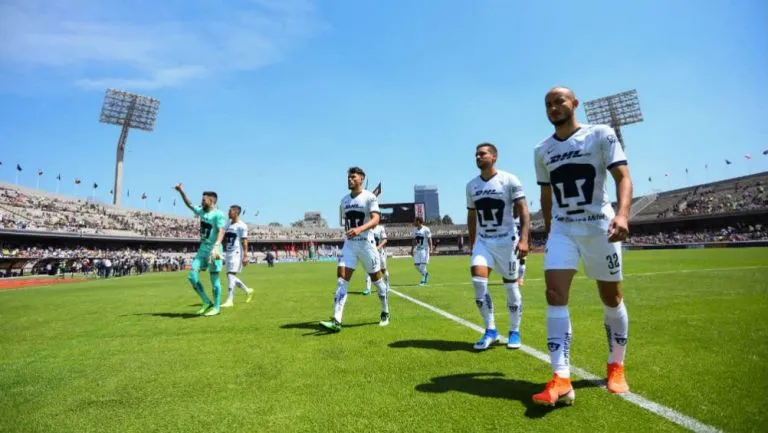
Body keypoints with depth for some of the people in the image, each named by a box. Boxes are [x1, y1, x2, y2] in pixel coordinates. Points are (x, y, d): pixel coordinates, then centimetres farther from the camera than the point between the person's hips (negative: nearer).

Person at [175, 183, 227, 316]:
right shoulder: (202, 211, 12)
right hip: (202, 249, 8)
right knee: (192, 275, 1)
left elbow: (221, 231, -25)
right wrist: (181, 191, 19)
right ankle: (207, 303, 12)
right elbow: (189, 204, 28)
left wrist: (216, 247, -39)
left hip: (213, 250, -8)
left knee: (214, 279, 0)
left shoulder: (218, 214, -13)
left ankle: (216, 307, 13)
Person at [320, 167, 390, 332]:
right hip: (349, 244, 5)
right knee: (341, 278, -10)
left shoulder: (369, 197, -7)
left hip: (366, 243, -5)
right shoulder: (344, 200, 13)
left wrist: (360, 229, -37)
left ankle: (385, 313, 29)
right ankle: (336, 321, -14)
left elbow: (376, 219, -21)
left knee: (376, 278, 8)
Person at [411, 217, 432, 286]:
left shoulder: (426, 229, -12)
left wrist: (430, 249, -18)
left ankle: (423, 281, 3)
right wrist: (412, 249, 16)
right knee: (416, 264, 3)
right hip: (417, 249, 7)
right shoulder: (415, 229, 9)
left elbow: (429, 240, -10)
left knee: (422, 264, -9)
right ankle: (426, 273, 26)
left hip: (424, 249, -7)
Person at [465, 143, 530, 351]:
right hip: (483, 241, 4)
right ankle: (490, 330, 1)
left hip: (506, 240, -3)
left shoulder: (509, 180, -7)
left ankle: (514, 332, 22)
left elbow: (523, 210, -10)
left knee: (511, 285, 5)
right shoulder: (471, 186, 7)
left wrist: (524, 239, -20)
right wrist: (472, 244, 15)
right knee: (478, 281, -12)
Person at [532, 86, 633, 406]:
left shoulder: (601, 135, -3)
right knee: (555, 294, -14)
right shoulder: (542, 151, 8)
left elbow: (623, 177, -11)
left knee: (612, 298, 9)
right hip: (562, 228, 3)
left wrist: (622, 214, -28)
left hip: (599, 226, -2)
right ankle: (561, 380, -15)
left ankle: (616, 367, 30)